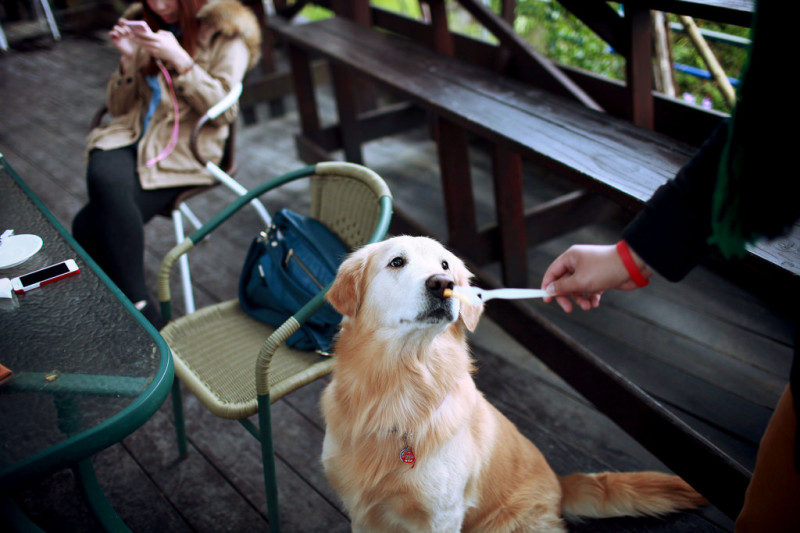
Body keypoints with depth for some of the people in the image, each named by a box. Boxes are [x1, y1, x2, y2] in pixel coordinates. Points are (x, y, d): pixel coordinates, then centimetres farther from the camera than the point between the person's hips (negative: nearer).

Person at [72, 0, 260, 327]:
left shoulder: (226, 32, 2)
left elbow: (223, 110, -9)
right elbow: (118, 107, 16)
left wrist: (179, 59, -17)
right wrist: (128, 59, -2)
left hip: (185, 146, -5)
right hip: (132, 134, 5)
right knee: (102, 176, -30)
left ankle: (137, 309, -11)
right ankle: (139, 310, -18)